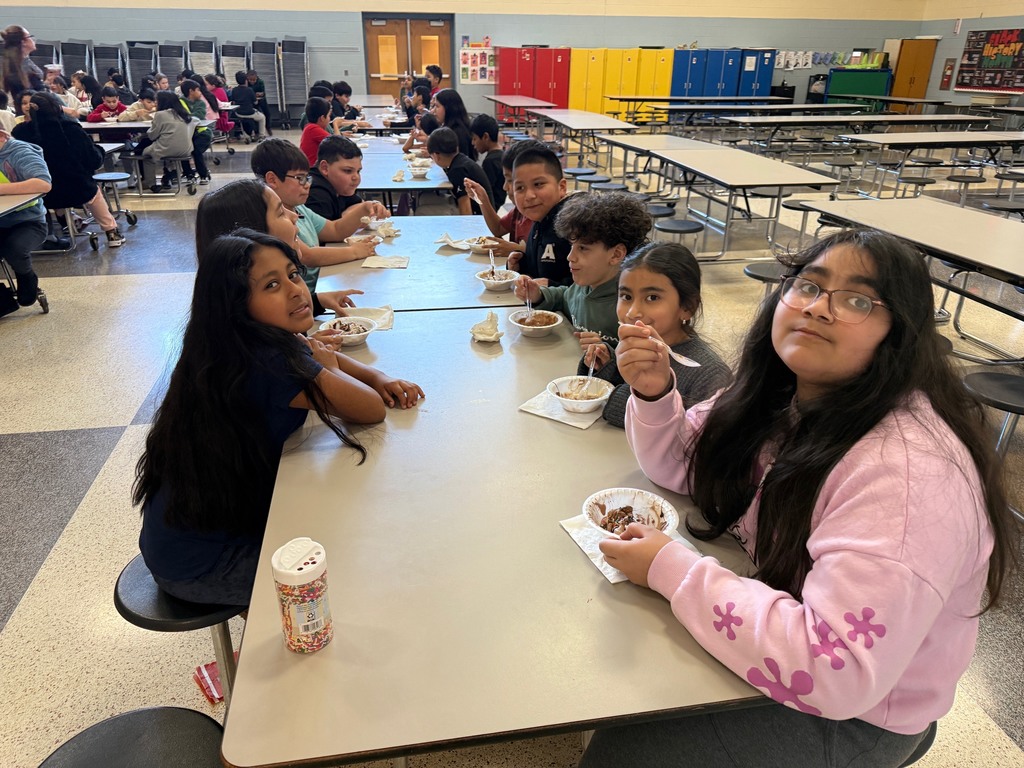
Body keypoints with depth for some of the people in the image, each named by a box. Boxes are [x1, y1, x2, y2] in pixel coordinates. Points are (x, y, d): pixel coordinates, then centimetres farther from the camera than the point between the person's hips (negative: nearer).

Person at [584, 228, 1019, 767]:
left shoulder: (906, 471, -33)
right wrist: (655, 393, -16)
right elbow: (682, 465, 5)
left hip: (853, 713, -7)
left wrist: (669, 568, -29)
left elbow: (838, 673, -35)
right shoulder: (778, 393, -8)